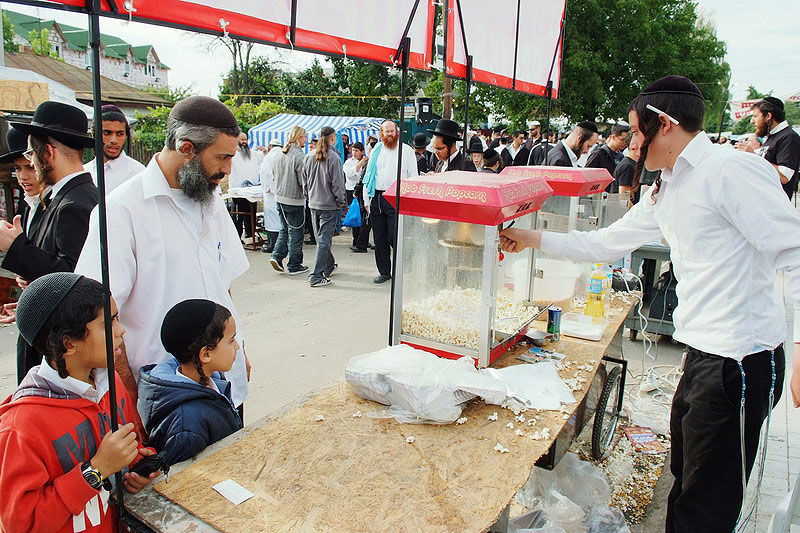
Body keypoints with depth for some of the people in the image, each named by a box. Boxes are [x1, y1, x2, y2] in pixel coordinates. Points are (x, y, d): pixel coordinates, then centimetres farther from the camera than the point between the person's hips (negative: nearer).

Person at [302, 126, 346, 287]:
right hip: (329, 204, -6)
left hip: (314, 203, 6)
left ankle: (329, 266, 36)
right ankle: (316, 276, -3)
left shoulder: (308, 157, 4)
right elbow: (338, 183, -13)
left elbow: (304, 181, 11)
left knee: (321, 237, 19)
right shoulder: (334, 157, -15)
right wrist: (341, 202, -2)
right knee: (324, 239, -3)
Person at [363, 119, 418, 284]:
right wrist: (366, 199, 8)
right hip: (377, 199, 5)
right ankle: (384, 272, 19)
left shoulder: (406, 150, 3)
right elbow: (368, 176, 15)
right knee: (379, 238, 8)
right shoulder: (376, 151, 14)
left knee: (395, 237, -10)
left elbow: (413, 177, 1)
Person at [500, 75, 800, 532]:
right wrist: (534, 239, 19)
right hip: (703, 354, 9)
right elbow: (608, 242, 20)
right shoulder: (666, 189, 15)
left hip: (740, 358, -9)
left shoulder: (730, 170, -15)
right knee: (685, 481, 23)